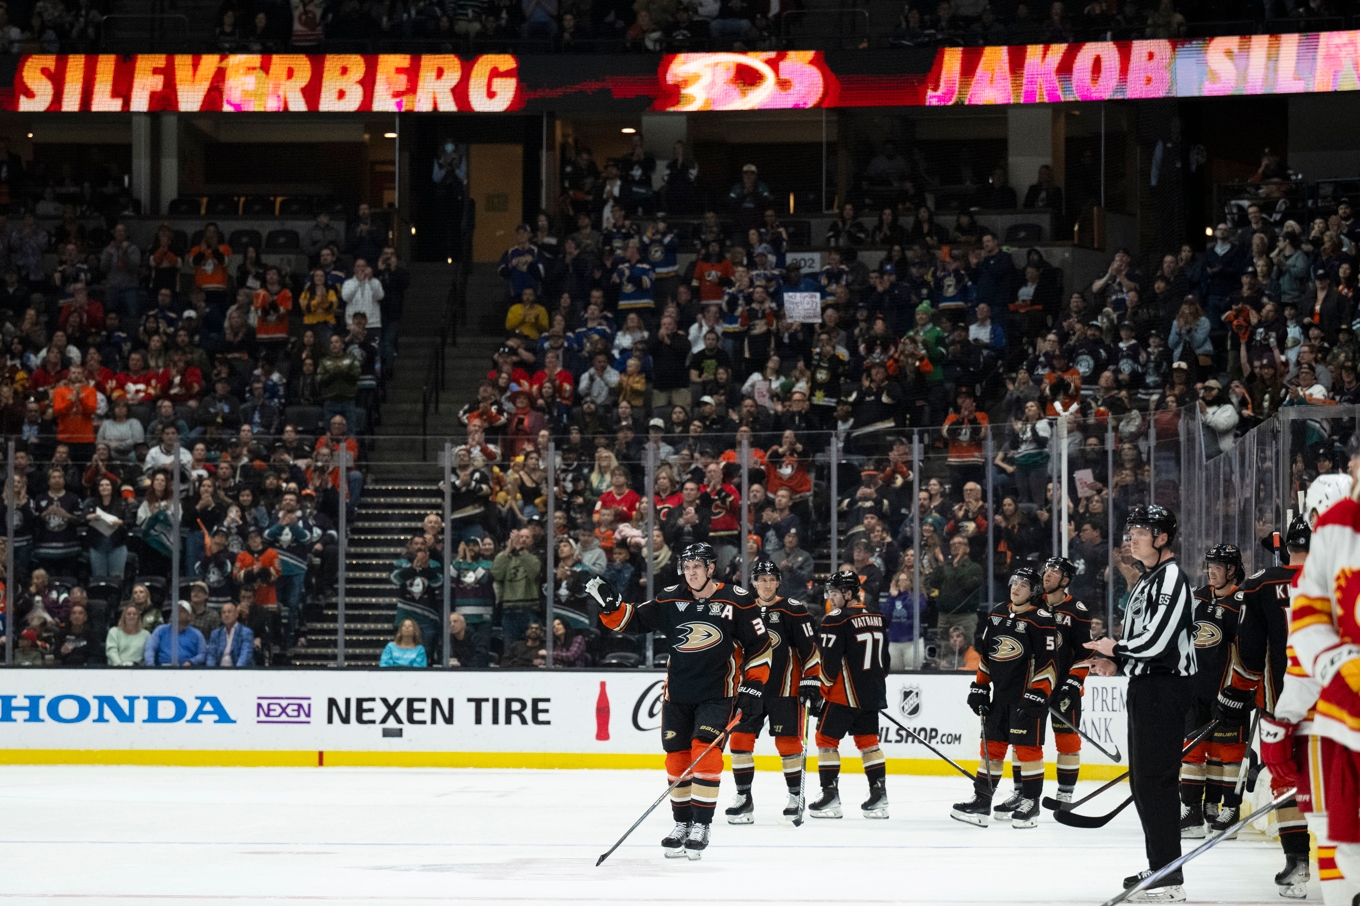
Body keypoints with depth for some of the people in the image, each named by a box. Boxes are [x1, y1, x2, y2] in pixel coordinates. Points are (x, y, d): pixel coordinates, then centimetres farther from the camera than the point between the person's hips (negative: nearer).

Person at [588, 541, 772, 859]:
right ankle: (682, 824, 19)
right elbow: (633, 620, 4)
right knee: (677, 757, 5)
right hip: (678, 693, 4)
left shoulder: (737, 601, -7)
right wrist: (609, 604, -14)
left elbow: (759, 646, -2)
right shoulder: (670, 599, 1)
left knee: (705, 750, -17)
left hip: (718, 693, -4)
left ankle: (702, 825, -12)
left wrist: (753, 686, -7)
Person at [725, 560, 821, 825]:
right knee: (740, 738, -2)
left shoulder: (793, 610, -5)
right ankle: (744, 798, 7)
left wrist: (812, 678, -12)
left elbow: (809, 646, -6)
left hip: (785, 688, -4)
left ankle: (796, 796, 9)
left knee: (788, 742, -3)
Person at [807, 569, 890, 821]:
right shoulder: (877, 619, 11)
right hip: (872, 694, 7)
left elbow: (829, 663, -17)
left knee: (827, 738, 2)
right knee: (868, 741, 12)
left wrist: (819, 693, -10)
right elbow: (884, 660, 18)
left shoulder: (836, 620, -13)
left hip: (844, 694, -7)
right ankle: (879, 797, 8)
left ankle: (830, 796, -2)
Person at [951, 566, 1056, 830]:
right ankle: (981, 801, 13)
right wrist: (979, 687, 14)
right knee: (992, 745, 8)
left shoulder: (1041, 620, -10)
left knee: (1027, 746, -5)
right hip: (1000, 695, 7)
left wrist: (1037, 695, -21)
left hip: (1028, 695, -7)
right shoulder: (997, 614, 12)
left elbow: (1048, 663, -15)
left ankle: (1031, 803, 3)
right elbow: (986, 654, 19)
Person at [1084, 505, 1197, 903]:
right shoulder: (1146, 580, 19)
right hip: (1145, 684, 11)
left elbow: (1157, 639, -23)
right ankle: (1159, 866, 24)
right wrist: (1118, 662, 11)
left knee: (1156, 778, -13)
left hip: (1165, 687, -11)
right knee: (1141, 777, 15)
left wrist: (1116, 648, -7)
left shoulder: (1171, 578, -15)